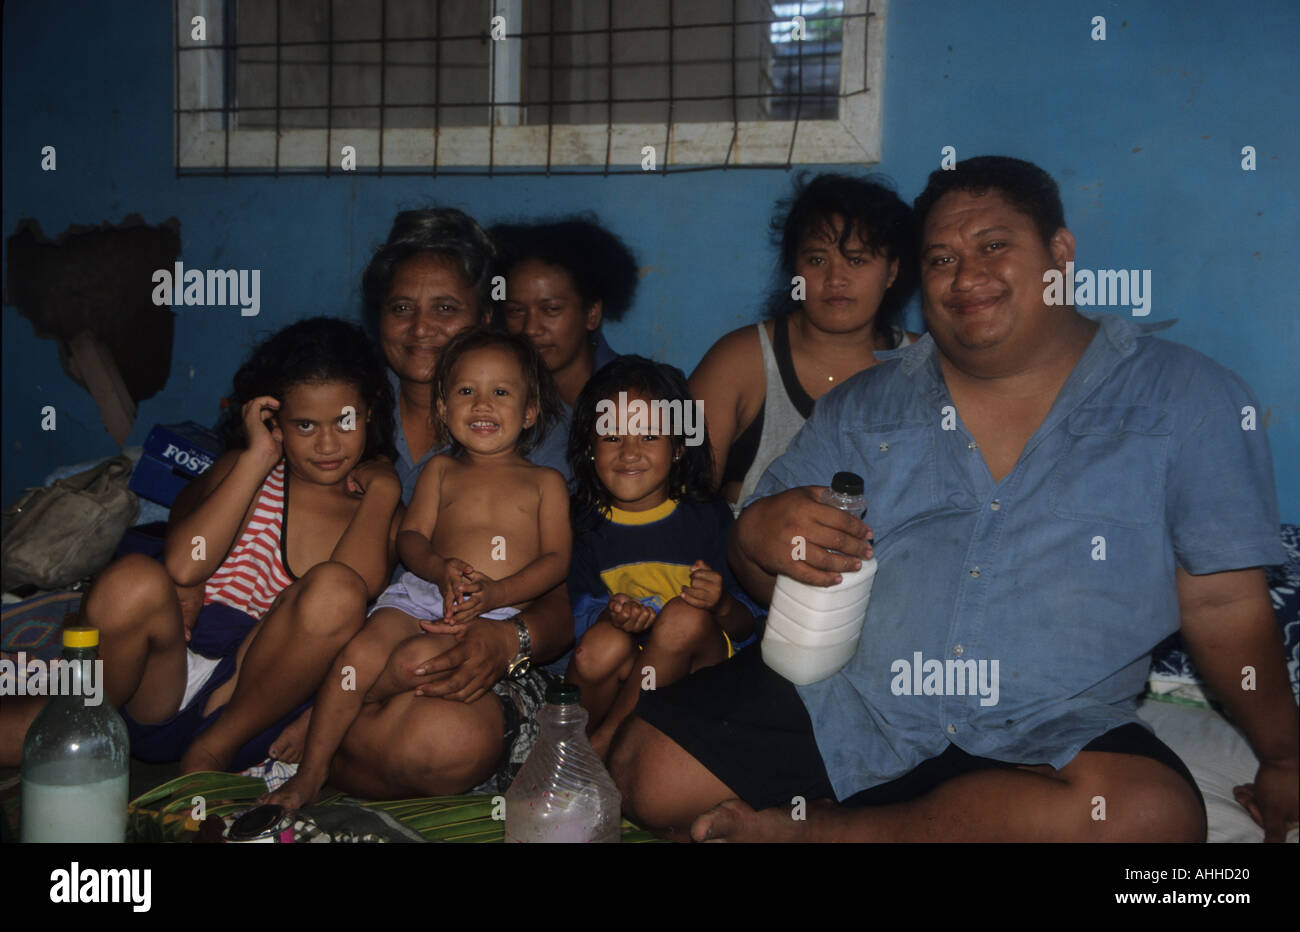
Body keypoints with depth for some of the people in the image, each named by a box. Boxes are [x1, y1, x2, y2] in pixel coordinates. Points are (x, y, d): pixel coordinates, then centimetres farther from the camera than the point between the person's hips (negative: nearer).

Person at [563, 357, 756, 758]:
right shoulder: (584, 524, 1)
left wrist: (722, 605, -27)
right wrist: (612, 616, -23)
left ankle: (603, 742, -16)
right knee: (605, 645, -32)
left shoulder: (708, 516, -4)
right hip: (620, 680, 0)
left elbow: (747, 628, -3)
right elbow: (577, 622, 0)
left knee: (686, 616, -30)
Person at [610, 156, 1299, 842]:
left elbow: (1225, 604, 3)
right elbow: (764, 576, 9)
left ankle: (803, 831, -18)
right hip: (837, 704, 0)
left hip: (1048, 735, 0)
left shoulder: (1188, 400, 3)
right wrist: (758, 536, -13)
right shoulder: (862, 406, 9)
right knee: (649, 773, -18)